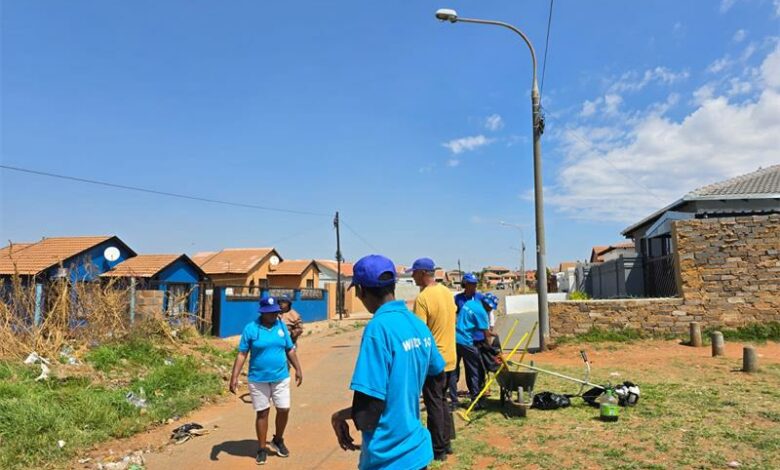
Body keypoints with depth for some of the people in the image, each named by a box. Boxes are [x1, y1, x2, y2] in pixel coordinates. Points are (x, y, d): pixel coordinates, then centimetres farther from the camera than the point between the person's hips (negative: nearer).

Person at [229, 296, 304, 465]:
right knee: (262, 413, 7)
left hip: (281, 378, 3)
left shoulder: (281, 326, 1)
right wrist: (234, 377, -13)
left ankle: (278, 440, 30)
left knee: (284, 409, 5)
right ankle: (262, 448, 22)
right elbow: (242, 354, -8)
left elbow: (290, 350, 9)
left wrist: (298, 369, 8)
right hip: (258, 380, -3)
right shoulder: (251, 329, -9)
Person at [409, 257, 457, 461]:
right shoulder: (447, 292, 5)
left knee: (434, 405, 4)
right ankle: (445, 443, 28)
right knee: (442, 401, 20)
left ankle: (438, 450, 13)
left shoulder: (422, 298, -20)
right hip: (449, 358, 8)